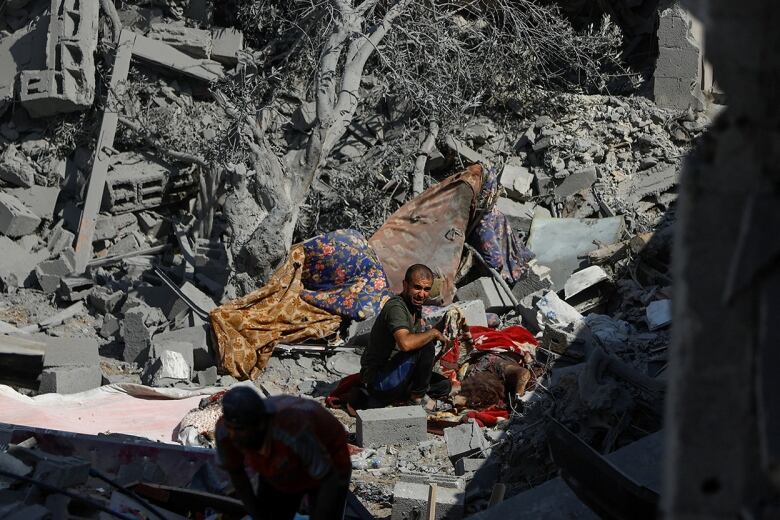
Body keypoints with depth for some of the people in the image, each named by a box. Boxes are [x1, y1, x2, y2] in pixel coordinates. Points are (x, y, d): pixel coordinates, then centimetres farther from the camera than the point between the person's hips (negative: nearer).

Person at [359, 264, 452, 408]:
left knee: (444, 386, 12)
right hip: (378, 378, -11)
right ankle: (417, 396, -4)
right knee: (427, 347, -25)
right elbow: (406, 343, -39)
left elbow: (417, 341, 25)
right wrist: (434, 333, -23)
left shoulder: (416, 306, 11)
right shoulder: (396, 307, -22)